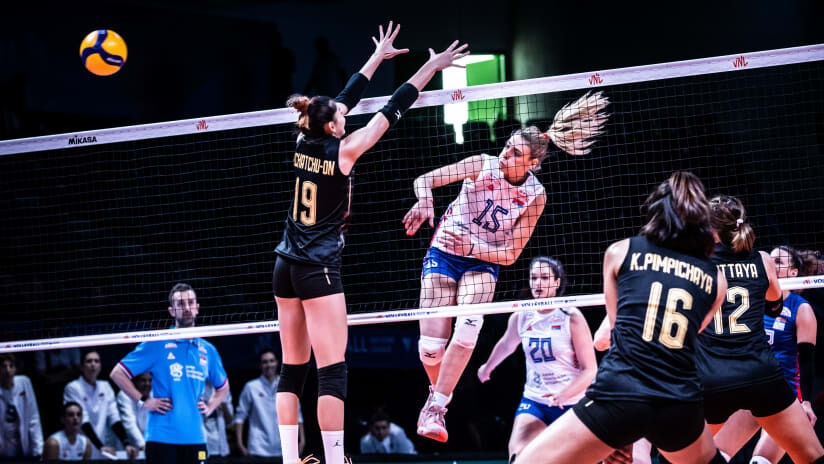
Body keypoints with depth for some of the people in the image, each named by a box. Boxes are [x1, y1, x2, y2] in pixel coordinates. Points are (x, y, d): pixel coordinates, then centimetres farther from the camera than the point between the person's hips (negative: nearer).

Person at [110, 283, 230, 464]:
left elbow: (223, 387, 30)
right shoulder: (156, 344, 0)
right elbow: (117, 373, 1)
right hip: (161, 437, -4)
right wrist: (143, 401, -6)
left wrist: (210, 407, 11)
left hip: (196, 437, 4)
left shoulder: (208, 350, 14)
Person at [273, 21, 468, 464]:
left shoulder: (304, 143, 4)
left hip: (286, 266, 7)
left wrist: (378, 57, 27)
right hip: (319, 269, -7)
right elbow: (392, 110, -5)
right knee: (332, 370, -8)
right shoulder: (343, 151, -11)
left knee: (293, 368, 8)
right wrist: (432, 66, 3)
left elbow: (347, 98, 17)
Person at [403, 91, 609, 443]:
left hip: (483, 262, 0)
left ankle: (436, 407, -20)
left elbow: (510, 254, -11)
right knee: (431, 346, -9)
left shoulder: (535, 196, -12)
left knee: (468, 329, -28)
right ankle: (437, 393, 24)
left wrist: (471, 248, -26)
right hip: (444, 253, 0)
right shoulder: (483, 165, -15)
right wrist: (425, 201, -38)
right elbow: (425, 180, -16)